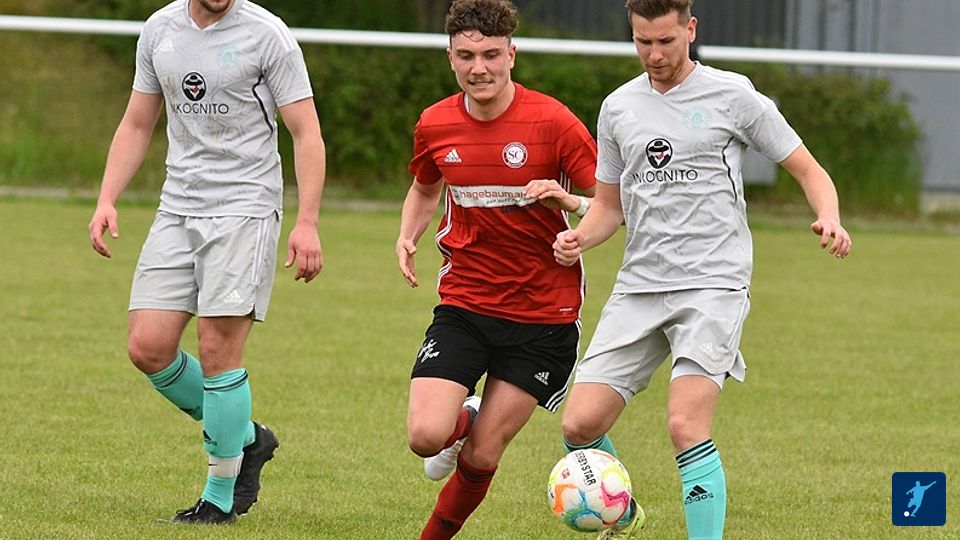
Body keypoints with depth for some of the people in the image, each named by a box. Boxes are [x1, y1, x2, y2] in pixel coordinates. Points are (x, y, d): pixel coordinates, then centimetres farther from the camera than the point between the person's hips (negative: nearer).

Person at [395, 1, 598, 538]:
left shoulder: (553, 121, -11)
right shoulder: (435, 125, 1)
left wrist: (570, 201, -25)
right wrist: (409, 236, 4)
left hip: (544, 316, -2)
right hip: (463, 306, 3)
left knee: (481, 457, -1)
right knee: (426, 436, -17)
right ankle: (462, 418, 20)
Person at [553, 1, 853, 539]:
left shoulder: (732, 95, 0)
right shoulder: (619, 108, 13)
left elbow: (809, 170, 4)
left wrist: (830, 219, -16)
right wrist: (579, 238, 0)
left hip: (714, 283, -5)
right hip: (639, 286, 5)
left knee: (686, 426, -21)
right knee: (580, 425, -4)